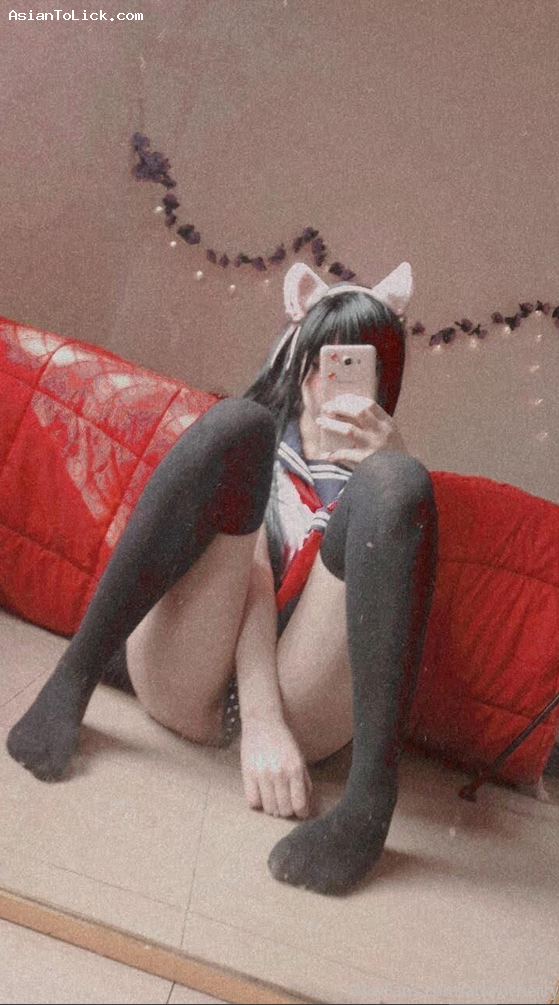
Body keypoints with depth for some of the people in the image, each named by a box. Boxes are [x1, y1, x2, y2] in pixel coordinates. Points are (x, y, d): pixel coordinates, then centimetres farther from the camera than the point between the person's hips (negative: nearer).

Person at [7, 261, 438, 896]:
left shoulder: (379, 456, 25)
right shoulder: (264, 432, 19)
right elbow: (249, 574, 0)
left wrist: (392, 463, -12)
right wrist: (260, 720, -14)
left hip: (305, 707, 1)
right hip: (185, 684, 0)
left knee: (394, 481, -21)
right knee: (236, 424, -16)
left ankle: (371, 796, -34)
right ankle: (75, 675, -21)